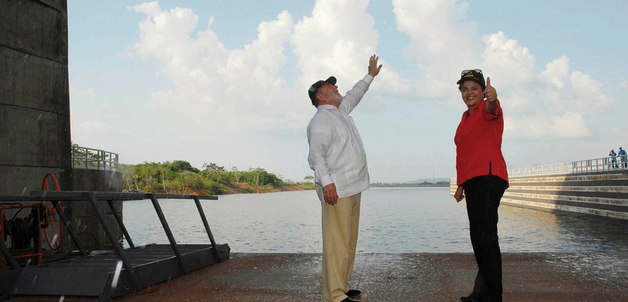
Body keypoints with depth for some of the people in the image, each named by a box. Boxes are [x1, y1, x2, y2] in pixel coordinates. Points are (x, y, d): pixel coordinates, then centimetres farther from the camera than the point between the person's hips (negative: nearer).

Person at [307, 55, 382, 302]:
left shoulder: (339, 112, 22)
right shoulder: (321, 119, -8)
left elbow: (353, 95, 42)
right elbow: (316, 154, -18)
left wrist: (370, 75, 51)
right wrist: (326, 182, -28)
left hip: (352, 188, 10)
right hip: (336, 190, -10)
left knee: (349, 242, 12)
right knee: (337, 242, -10)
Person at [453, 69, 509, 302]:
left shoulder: (487, 109, -1)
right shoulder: (466, 118, 23)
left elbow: (491, 108, -28)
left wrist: (492, 98, -51)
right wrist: (461, 184, 24)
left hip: (488, 176, -9)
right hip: (472, 180, 9)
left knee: (485, 236, -15)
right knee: (477, 236, 11)